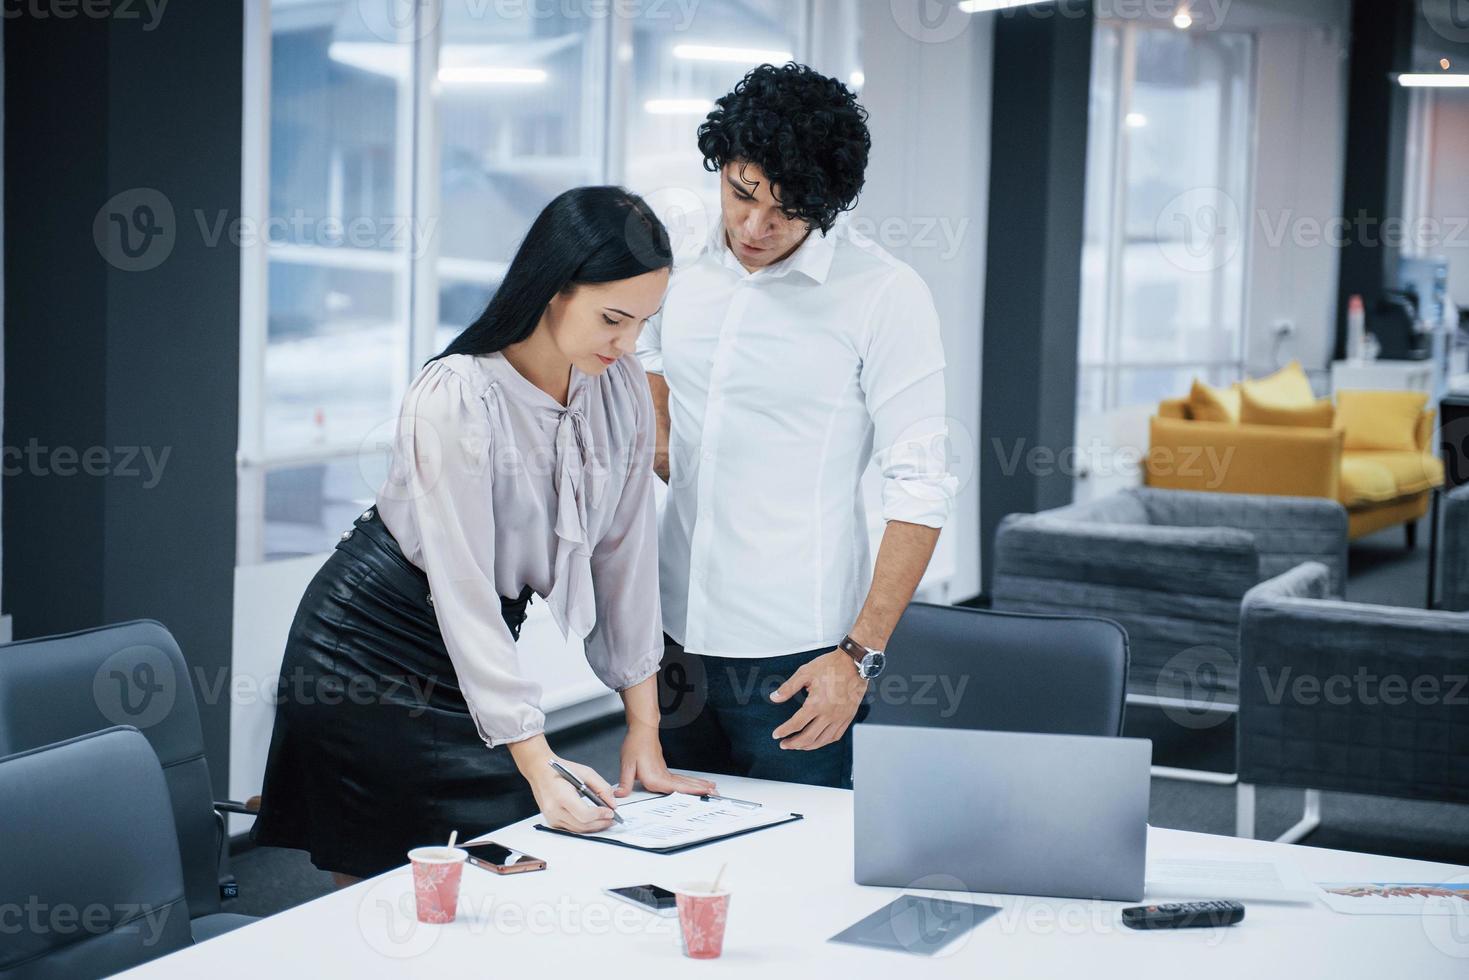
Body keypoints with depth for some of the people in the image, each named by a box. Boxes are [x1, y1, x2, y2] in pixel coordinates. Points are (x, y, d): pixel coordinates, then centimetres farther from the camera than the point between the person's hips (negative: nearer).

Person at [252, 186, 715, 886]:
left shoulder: (622, 387, -6)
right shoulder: (455, 399, -26)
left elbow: (625, 556, -1)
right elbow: (463, 594, -28)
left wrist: (645, 733, -3)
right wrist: (539, 766, -32)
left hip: (479, 648, 6)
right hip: (370, 642, -6)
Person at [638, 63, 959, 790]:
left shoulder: (883, 295, -11)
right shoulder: (683, 263, 5)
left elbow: (919, 488, -12)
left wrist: (859, 656, -16)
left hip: (794, 652, -5)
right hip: (675, 632, 5)